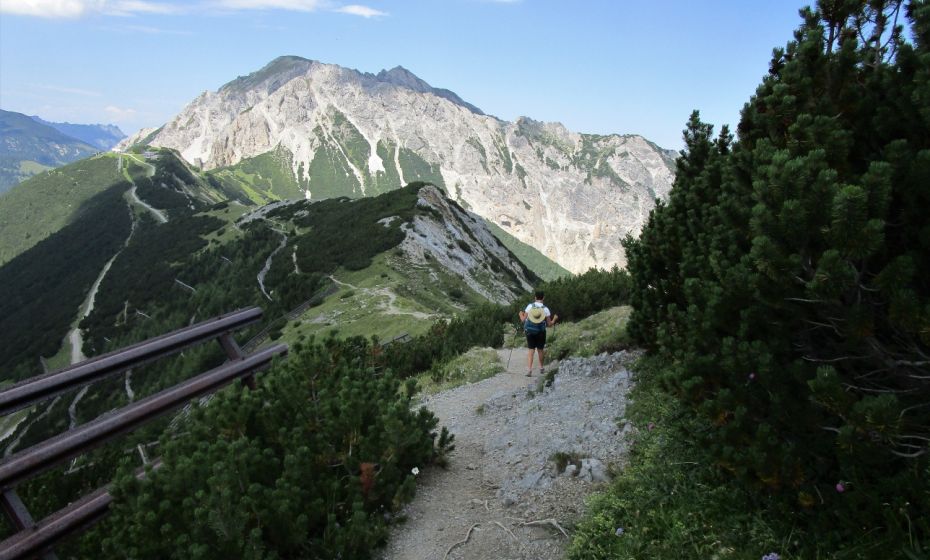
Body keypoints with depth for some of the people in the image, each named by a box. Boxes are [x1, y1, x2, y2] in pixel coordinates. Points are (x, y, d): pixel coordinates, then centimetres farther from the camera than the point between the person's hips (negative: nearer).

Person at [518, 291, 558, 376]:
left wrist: (521, 314, 20)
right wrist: (554, 319, 17)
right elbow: (549, 324, -2)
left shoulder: (530, 306, -5)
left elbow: (523, 320, -1)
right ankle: (541, 368, 31)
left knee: (531, 350, 5)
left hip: (530, 331, 0)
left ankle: (529, 370, -8)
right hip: (540, 332, 0)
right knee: (540, 350, 19)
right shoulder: (545, 309, -6)